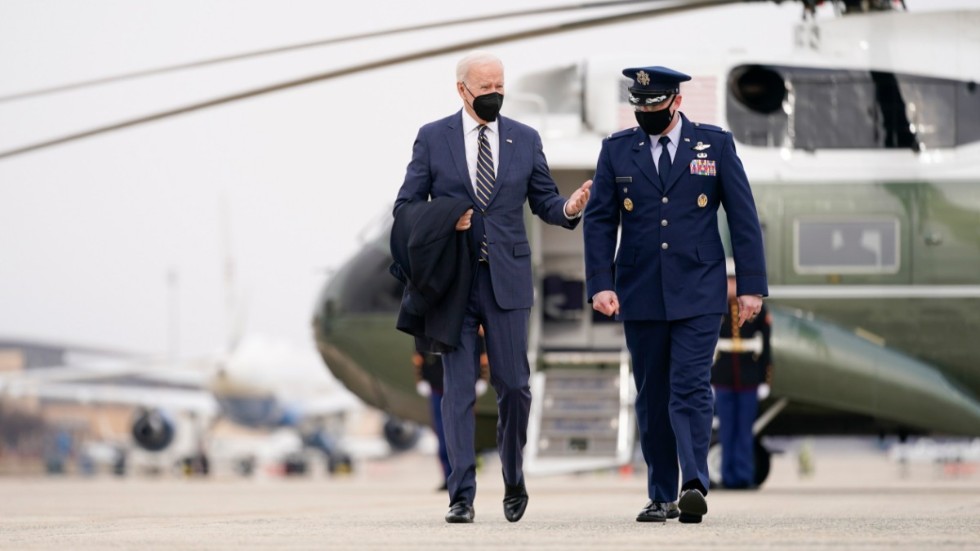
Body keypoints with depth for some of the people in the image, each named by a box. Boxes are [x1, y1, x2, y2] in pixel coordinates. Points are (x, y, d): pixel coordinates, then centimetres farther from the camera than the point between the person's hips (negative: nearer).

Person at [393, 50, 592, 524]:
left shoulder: (525, 140, 9)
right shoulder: (432, 139, 4)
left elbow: (544, 201, 10)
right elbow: (406, 207, 5)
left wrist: (569, 208, -12)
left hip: (507, 279, 1)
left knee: (514, 385, 1)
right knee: (458, 389, -3)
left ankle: (514, 480, 24)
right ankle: (461, 496, -1)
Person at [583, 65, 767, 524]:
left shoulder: (715, 144, 2)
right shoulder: (616, 150, 6)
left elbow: (743, 217, 3)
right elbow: (599, 222, 5)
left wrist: (751, 285, -2)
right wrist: (600, 283, -7)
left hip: (698, 293, -2)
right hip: (640, 296, 2)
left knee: (690, 389, -14)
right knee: (652, 398, 6)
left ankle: (694, 485, -21)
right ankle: (661, 497, 12)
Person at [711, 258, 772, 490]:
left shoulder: (757, 308, 1)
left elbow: (765, 346, 3)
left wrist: (765, 380, -1)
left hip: (749, 379, -1)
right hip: (723, 381, 1)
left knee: (745, 431, 0)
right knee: (727, 431, 2)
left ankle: (744, 477, 4)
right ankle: (729, 477, 6)